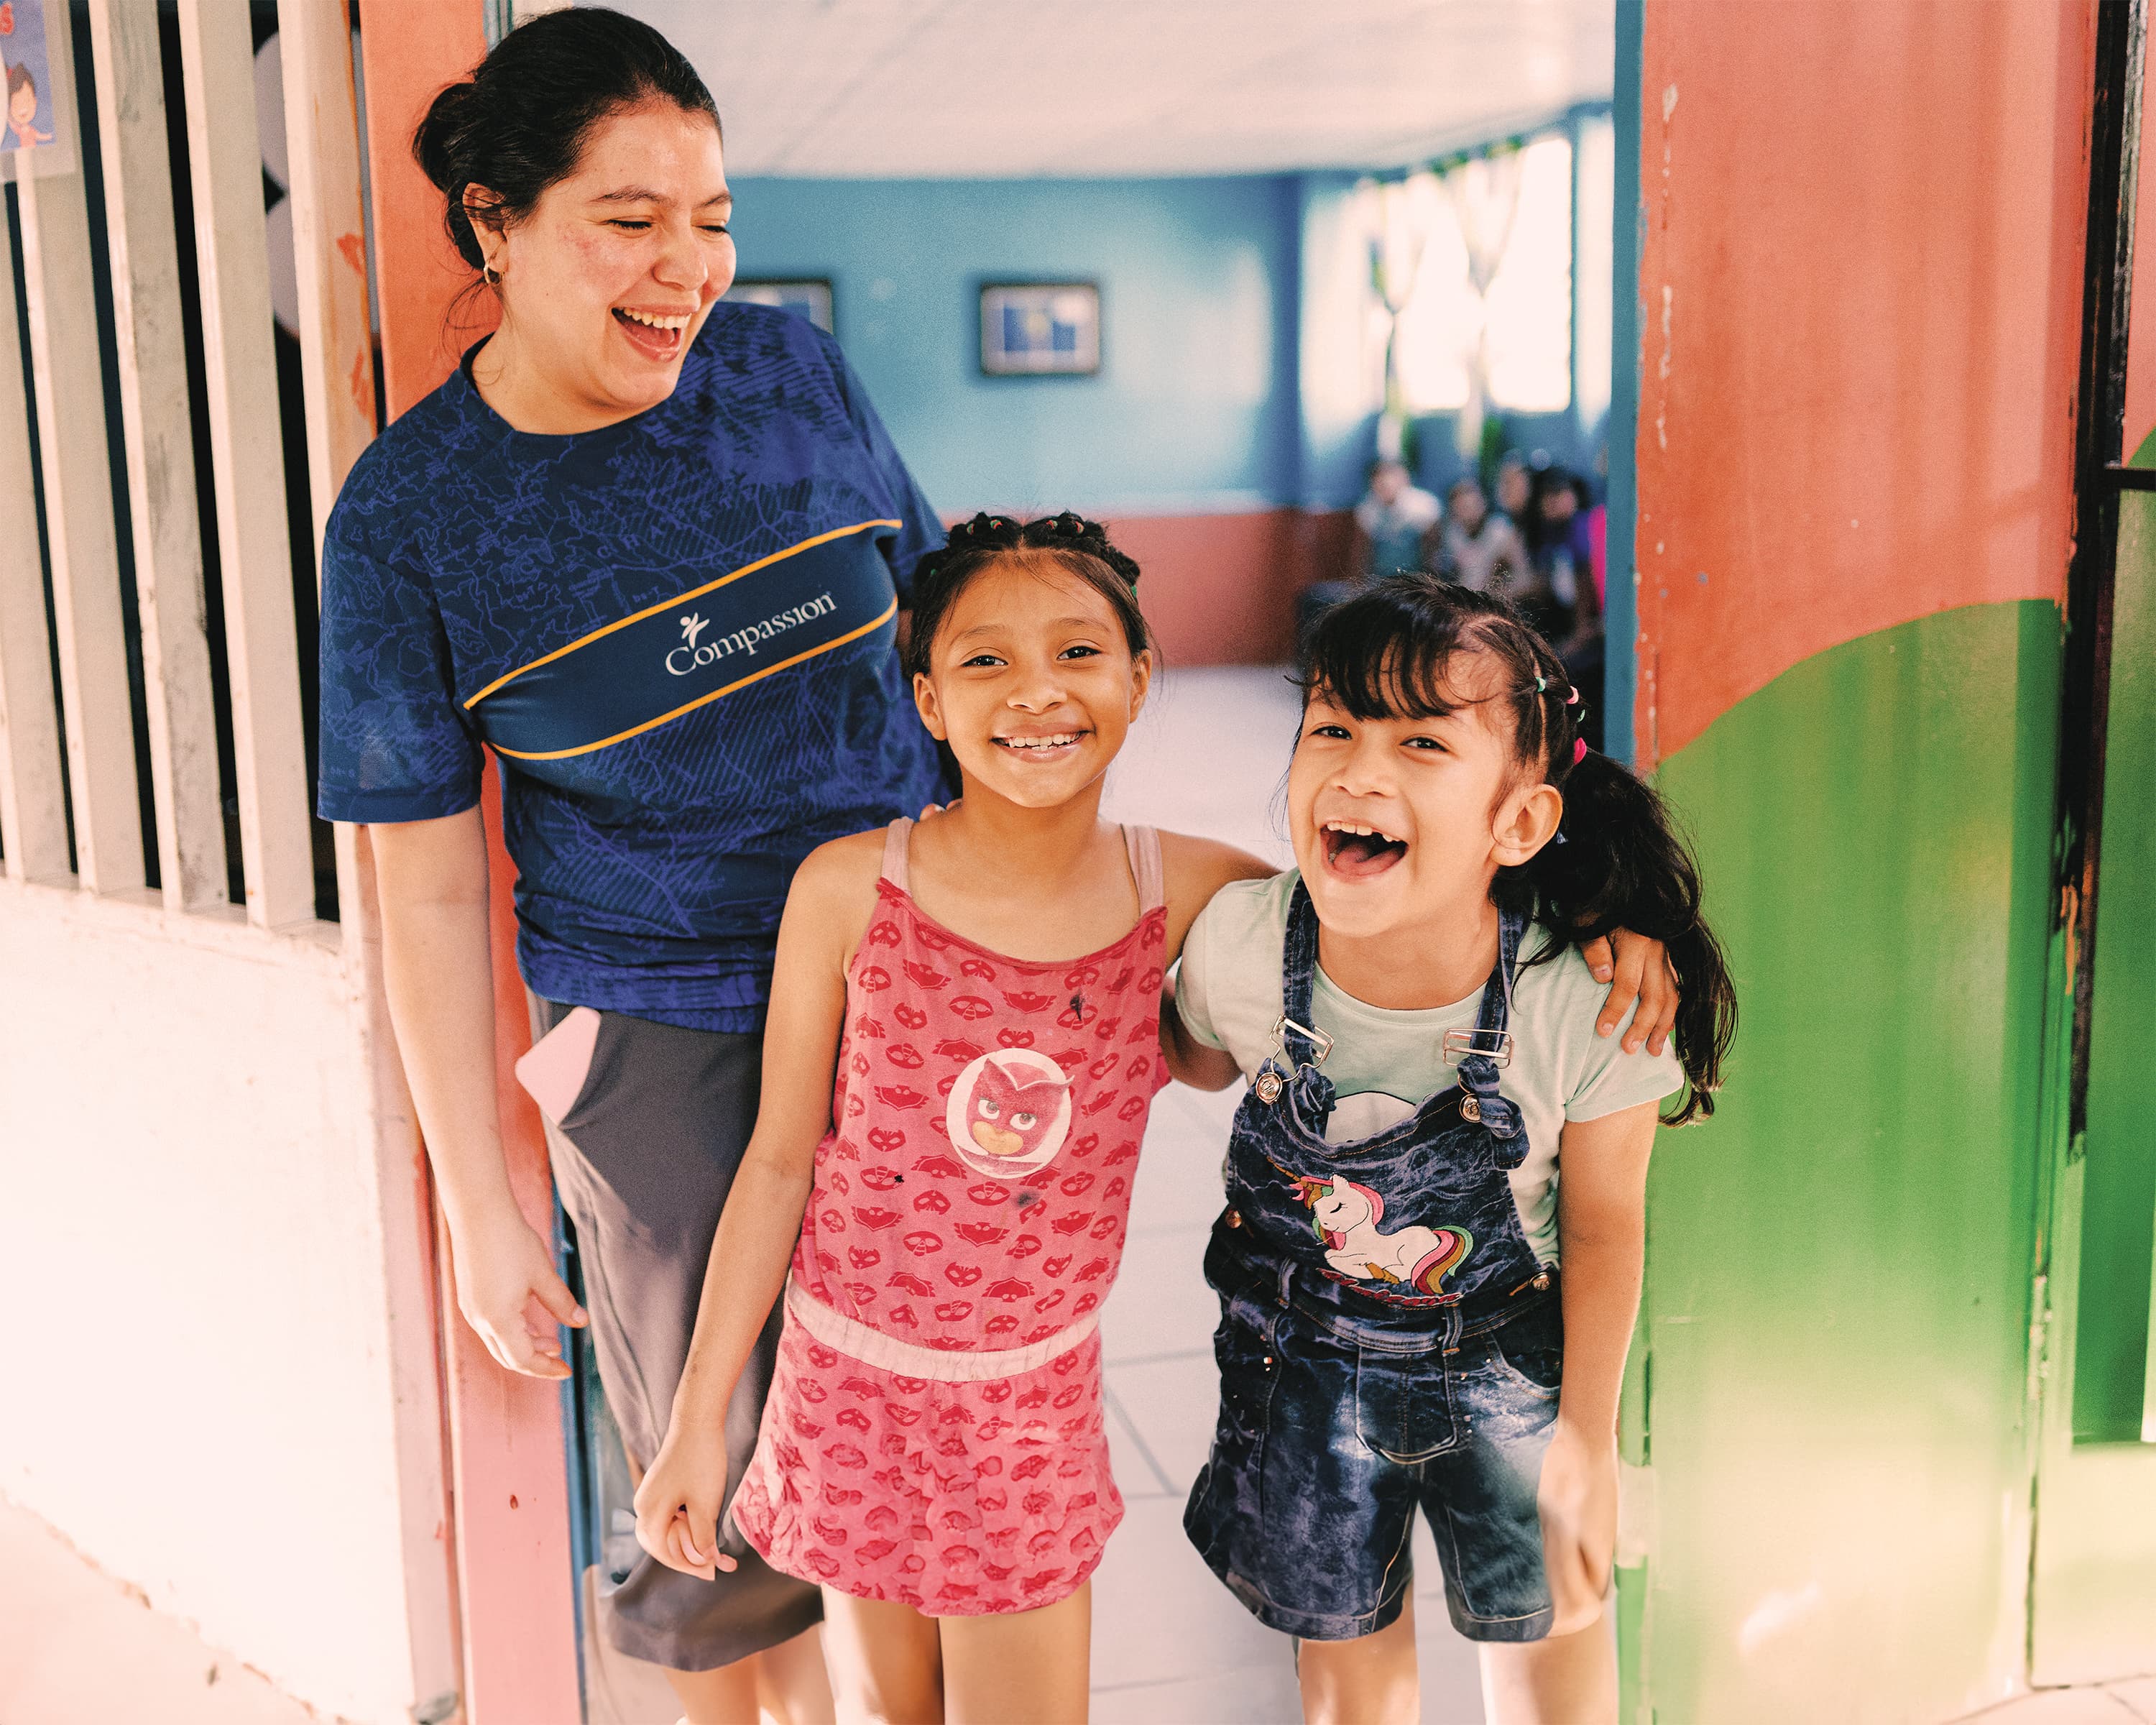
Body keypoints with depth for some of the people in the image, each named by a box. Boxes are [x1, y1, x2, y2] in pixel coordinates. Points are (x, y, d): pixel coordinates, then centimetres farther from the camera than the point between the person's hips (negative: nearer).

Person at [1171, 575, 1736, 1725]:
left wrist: (1586, 1444, -6)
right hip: (1304, 1359, 1)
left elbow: (1605, 1220, -11)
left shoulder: (1591, 1003, -29)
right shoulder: (1239, 941, -25)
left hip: (1508, 1357, -1)